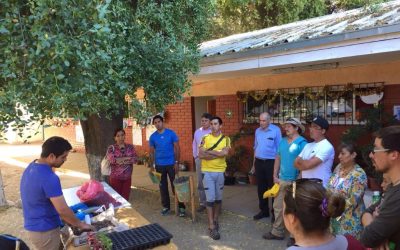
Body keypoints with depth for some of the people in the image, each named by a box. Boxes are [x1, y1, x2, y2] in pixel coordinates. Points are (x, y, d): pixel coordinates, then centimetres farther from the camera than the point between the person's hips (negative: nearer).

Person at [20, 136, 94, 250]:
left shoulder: (31, 167, 1)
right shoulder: (49, 178, -29)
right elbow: (62, 210, -26)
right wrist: (80, 224, -10)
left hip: (33, 226, 9)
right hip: (45, 231, -9)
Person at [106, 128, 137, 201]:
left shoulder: (130, 147, 5)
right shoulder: (111, 148, -3)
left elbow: (135, 159, -8)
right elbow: (112, 159, -20)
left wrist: (119, 160, -15)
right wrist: (128, 158, -12)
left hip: (127, 177, 2)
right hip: (115, 177, -2)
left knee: (125, 198, 8)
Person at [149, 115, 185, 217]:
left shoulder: (171, 133, -6)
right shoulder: (153, 137, 2)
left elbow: (177, 148, -4)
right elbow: (152, 152, 8)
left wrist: (177, 162, -10)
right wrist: (152, 165, 4)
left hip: (171, 164, -3)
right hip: (159, 165, 3)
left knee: (175, 185, 0)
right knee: (163, 187, 11)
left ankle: (181, 207, 8)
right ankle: (166, 206, 24)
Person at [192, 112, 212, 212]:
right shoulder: (197, 132, 8)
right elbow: (194, 144, 16)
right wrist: (195, 156, 11)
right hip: (199, 159, 5)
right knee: (200, 183, 10)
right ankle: (202, 203, 21)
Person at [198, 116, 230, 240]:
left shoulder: (226, 139, 1)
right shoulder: (205, 138, -2)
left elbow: (225, 153, -16)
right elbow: (201, 155, -14)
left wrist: (209, 151, -14)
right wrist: (218, 154, -15)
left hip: (220, 172, 2)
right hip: (207, 172, -2)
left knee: (218, 198, 13)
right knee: (210, 198, -4)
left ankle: (215, 220, 32)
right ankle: (211, 226, 2)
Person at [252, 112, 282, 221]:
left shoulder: (276, 130, -10)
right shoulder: (257, 131, 8)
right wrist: (254, 164, 16)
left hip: (271, 162, -5)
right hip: (259, 162, 5)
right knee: (261, 188, 12)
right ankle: (264, 210, 26)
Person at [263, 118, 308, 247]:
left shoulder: (302, 143, -13)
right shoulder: (283, 141, 7)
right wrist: (275, 175, 8)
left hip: (295, 181, -6)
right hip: (282, 180, 7)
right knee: (278, 206, 13)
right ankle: (277, 232, 28)